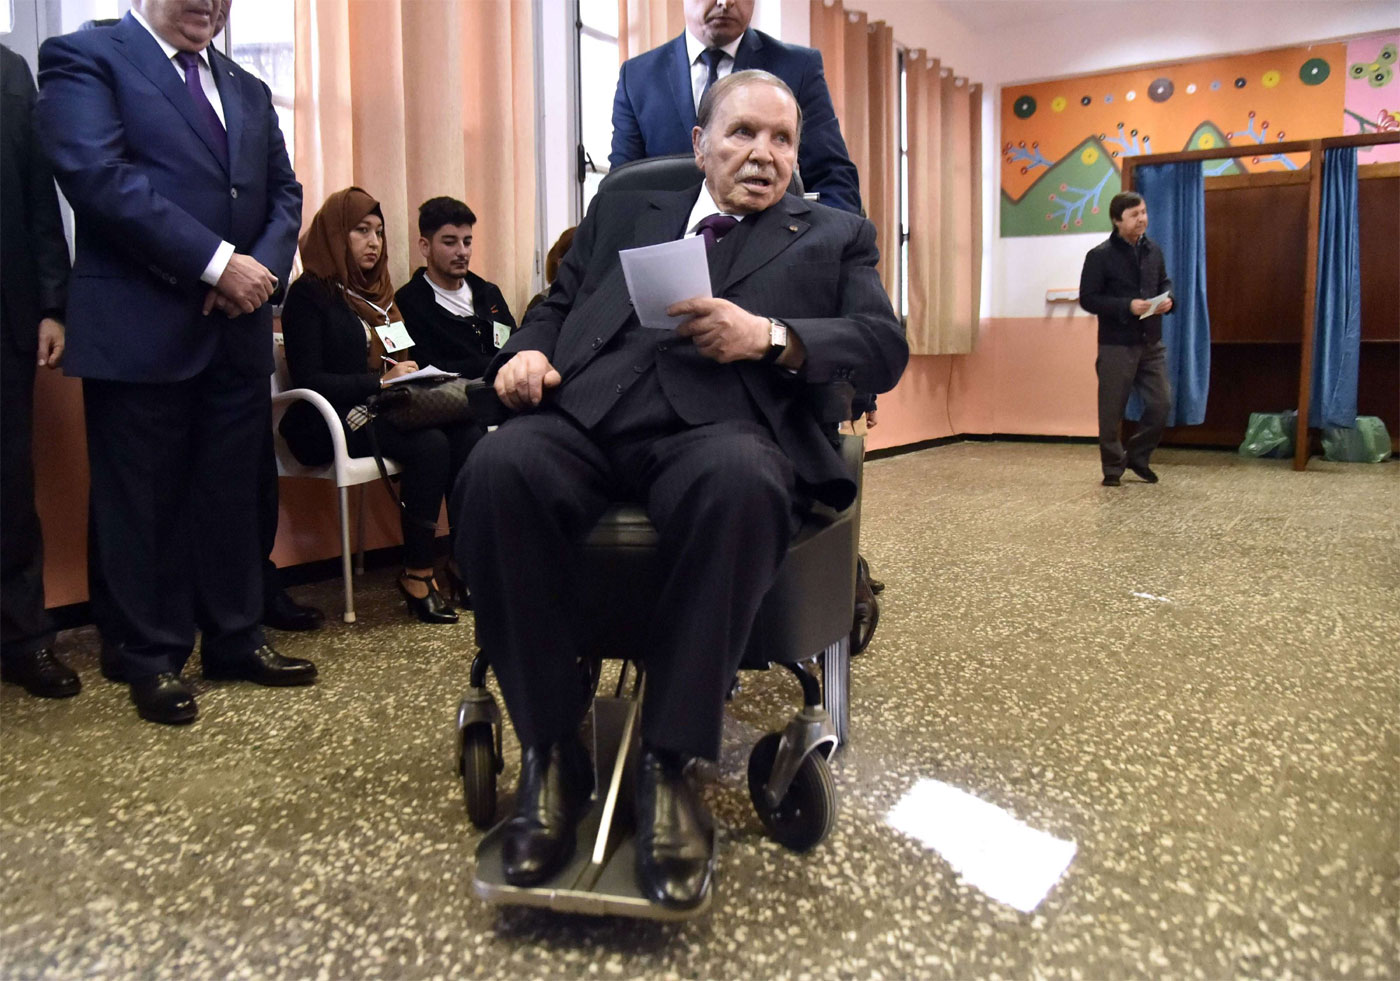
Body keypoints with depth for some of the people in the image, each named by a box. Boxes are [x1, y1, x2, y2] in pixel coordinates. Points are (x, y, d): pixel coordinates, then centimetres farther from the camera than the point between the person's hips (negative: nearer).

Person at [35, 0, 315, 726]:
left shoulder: (248, 89, 19)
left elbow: (284, 192, 13)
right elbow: (98, 175, -15)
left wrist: (261, 267, -7)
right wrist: (217, 263, -19)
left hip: (239, 328, 6)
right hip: (141, 327, -6)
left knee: (233, 492, 11)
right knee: (145, 500, 4)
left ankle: (235, 640, 24)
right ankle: (153, 659, 17)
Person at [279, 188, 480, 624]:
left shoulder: (378, 291, 22)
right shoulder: (309, 294, 0)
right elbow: (307, 380, -10)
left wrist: (411, 376, 0)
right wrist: (380, 382, -17)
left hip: (389, 410, 6)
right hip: (338, 421, -6)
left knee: (467, 432, -24)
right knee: (430, 443, -33)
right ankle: (417, 575, -25)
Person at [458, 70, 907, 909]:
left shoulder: (833, 235, 25)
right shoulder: (622, 212, 33)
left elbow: (886, 350, 11)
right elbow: (557, 304, 27)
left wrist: (770, 334, -6)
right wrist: (529, 350, 2)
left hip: (718, 425, -2)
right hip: (586, 414, 2)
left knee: (742, 485, -38)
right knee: (500, 470, -31)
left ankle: (671, 762, -23)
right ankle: (552, 748, -16)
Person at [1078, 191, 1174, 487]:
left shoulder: (1153, 250, 10)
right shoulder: (1100, 255, -9)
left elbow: (1164, 283, 22)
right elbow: (1088, 299, -12)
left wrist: (1166, 300, -2)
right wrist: (1128, 306, -21)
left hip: (1151, 343, 6)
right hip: (1116, 345, -5)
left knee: (1161, 404, 4)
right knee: (1112, 410, 2)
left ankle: (1137, 456, 25)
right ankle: (1113, 469, 17)